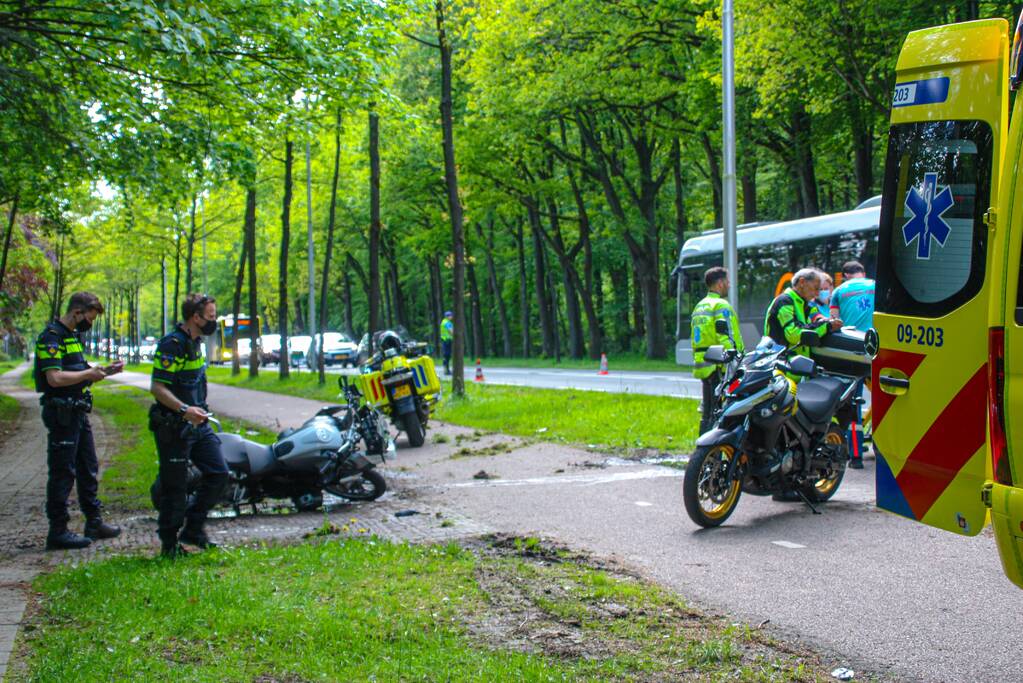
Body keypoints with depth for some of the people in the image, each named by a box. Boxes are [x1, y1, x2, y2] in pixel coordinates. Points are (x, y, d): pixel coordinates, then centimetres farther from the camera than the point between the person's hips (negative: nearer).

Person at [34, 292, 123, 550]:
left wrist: (104, 370, 9)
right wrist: (89, 374, -17)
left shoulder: (73, 335, 15)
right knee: (62, 473, -4)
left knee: (88, 469, 15)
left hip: (78, 412, 10)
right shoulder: (51, 337, -16)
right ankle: (58, 531, 2)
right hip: (61, 414, -10)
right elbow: (55, 378, -26)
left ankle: (94, 522, 25)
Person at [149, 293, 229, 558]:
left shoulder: (194, 343, 13)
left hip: (198, 424, 9)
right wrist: (184, 410, -33)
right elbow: (157, 387, -23)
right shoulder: (172, 344, -17)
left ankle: (193, 529, 17)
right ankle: (169, 542, 12)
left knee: (218, 473, 7)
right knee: (175, 486, -1)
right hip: (174, 427, -9)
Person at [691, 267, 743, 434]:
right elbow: (726, 340, -17)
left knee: (707, 413, 13)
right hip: (720, 366, -9)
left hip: (703, 366, 9)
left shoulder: (699, 307, 19)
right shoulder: (721, 306, -10)